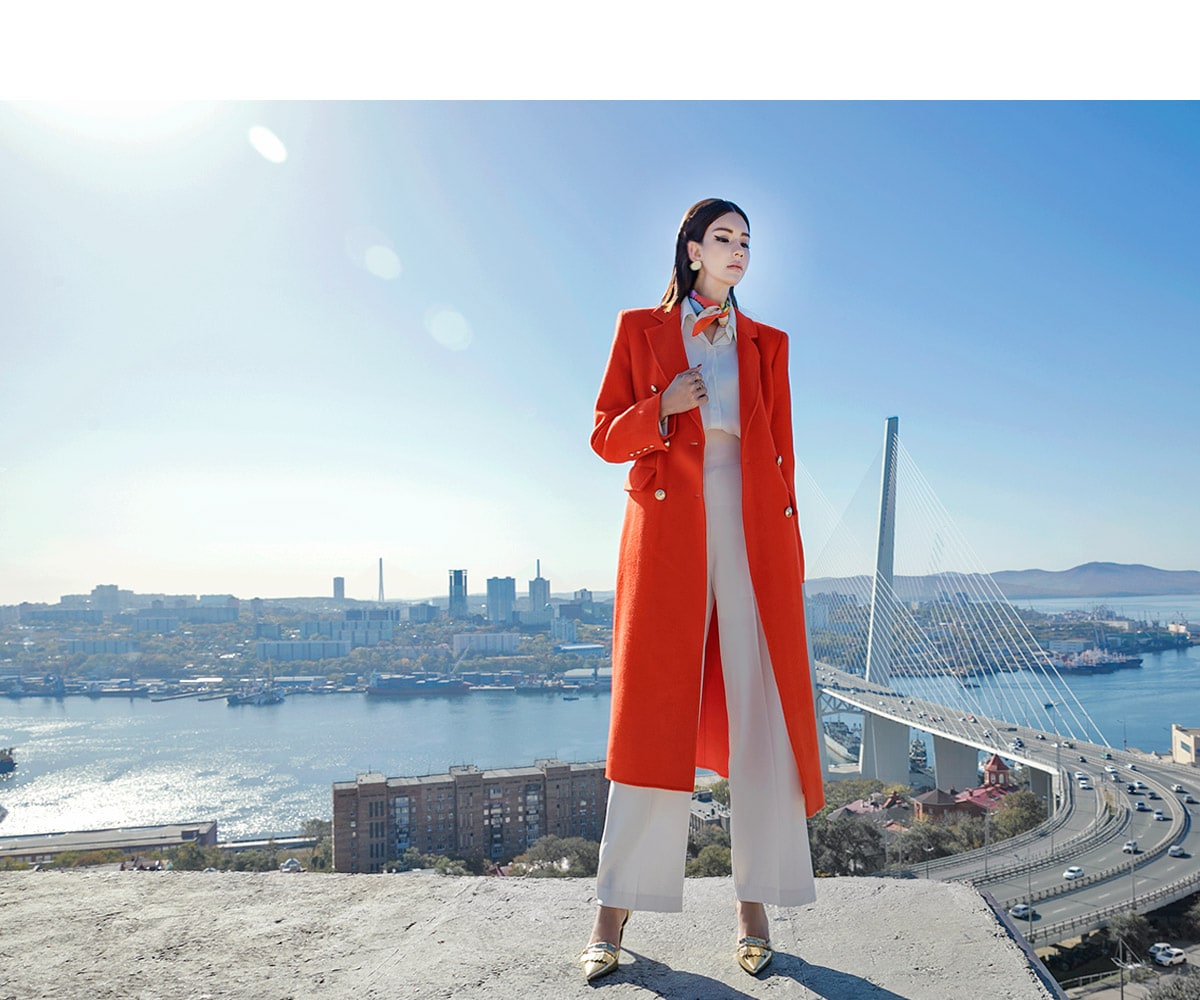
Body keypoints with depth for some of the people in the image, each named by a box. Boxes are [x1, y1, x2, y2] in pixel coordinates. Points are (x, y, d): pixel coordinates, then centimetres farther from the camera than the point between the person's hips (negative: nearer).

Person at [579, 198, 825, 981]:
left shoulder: (767, 344, 17)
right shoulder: (640, 329, 11)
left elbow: (781, 451, 13)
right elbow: (605, 437, 8)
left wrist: (788, 551, 5)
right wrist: (660, 411, -12)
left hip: (754, 537, 2)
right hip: (668, 534, -2)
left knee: (762, 719, 0)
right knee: (652, 716, -3)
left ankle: (755, 909, 13)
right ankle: (616, 914, 9)